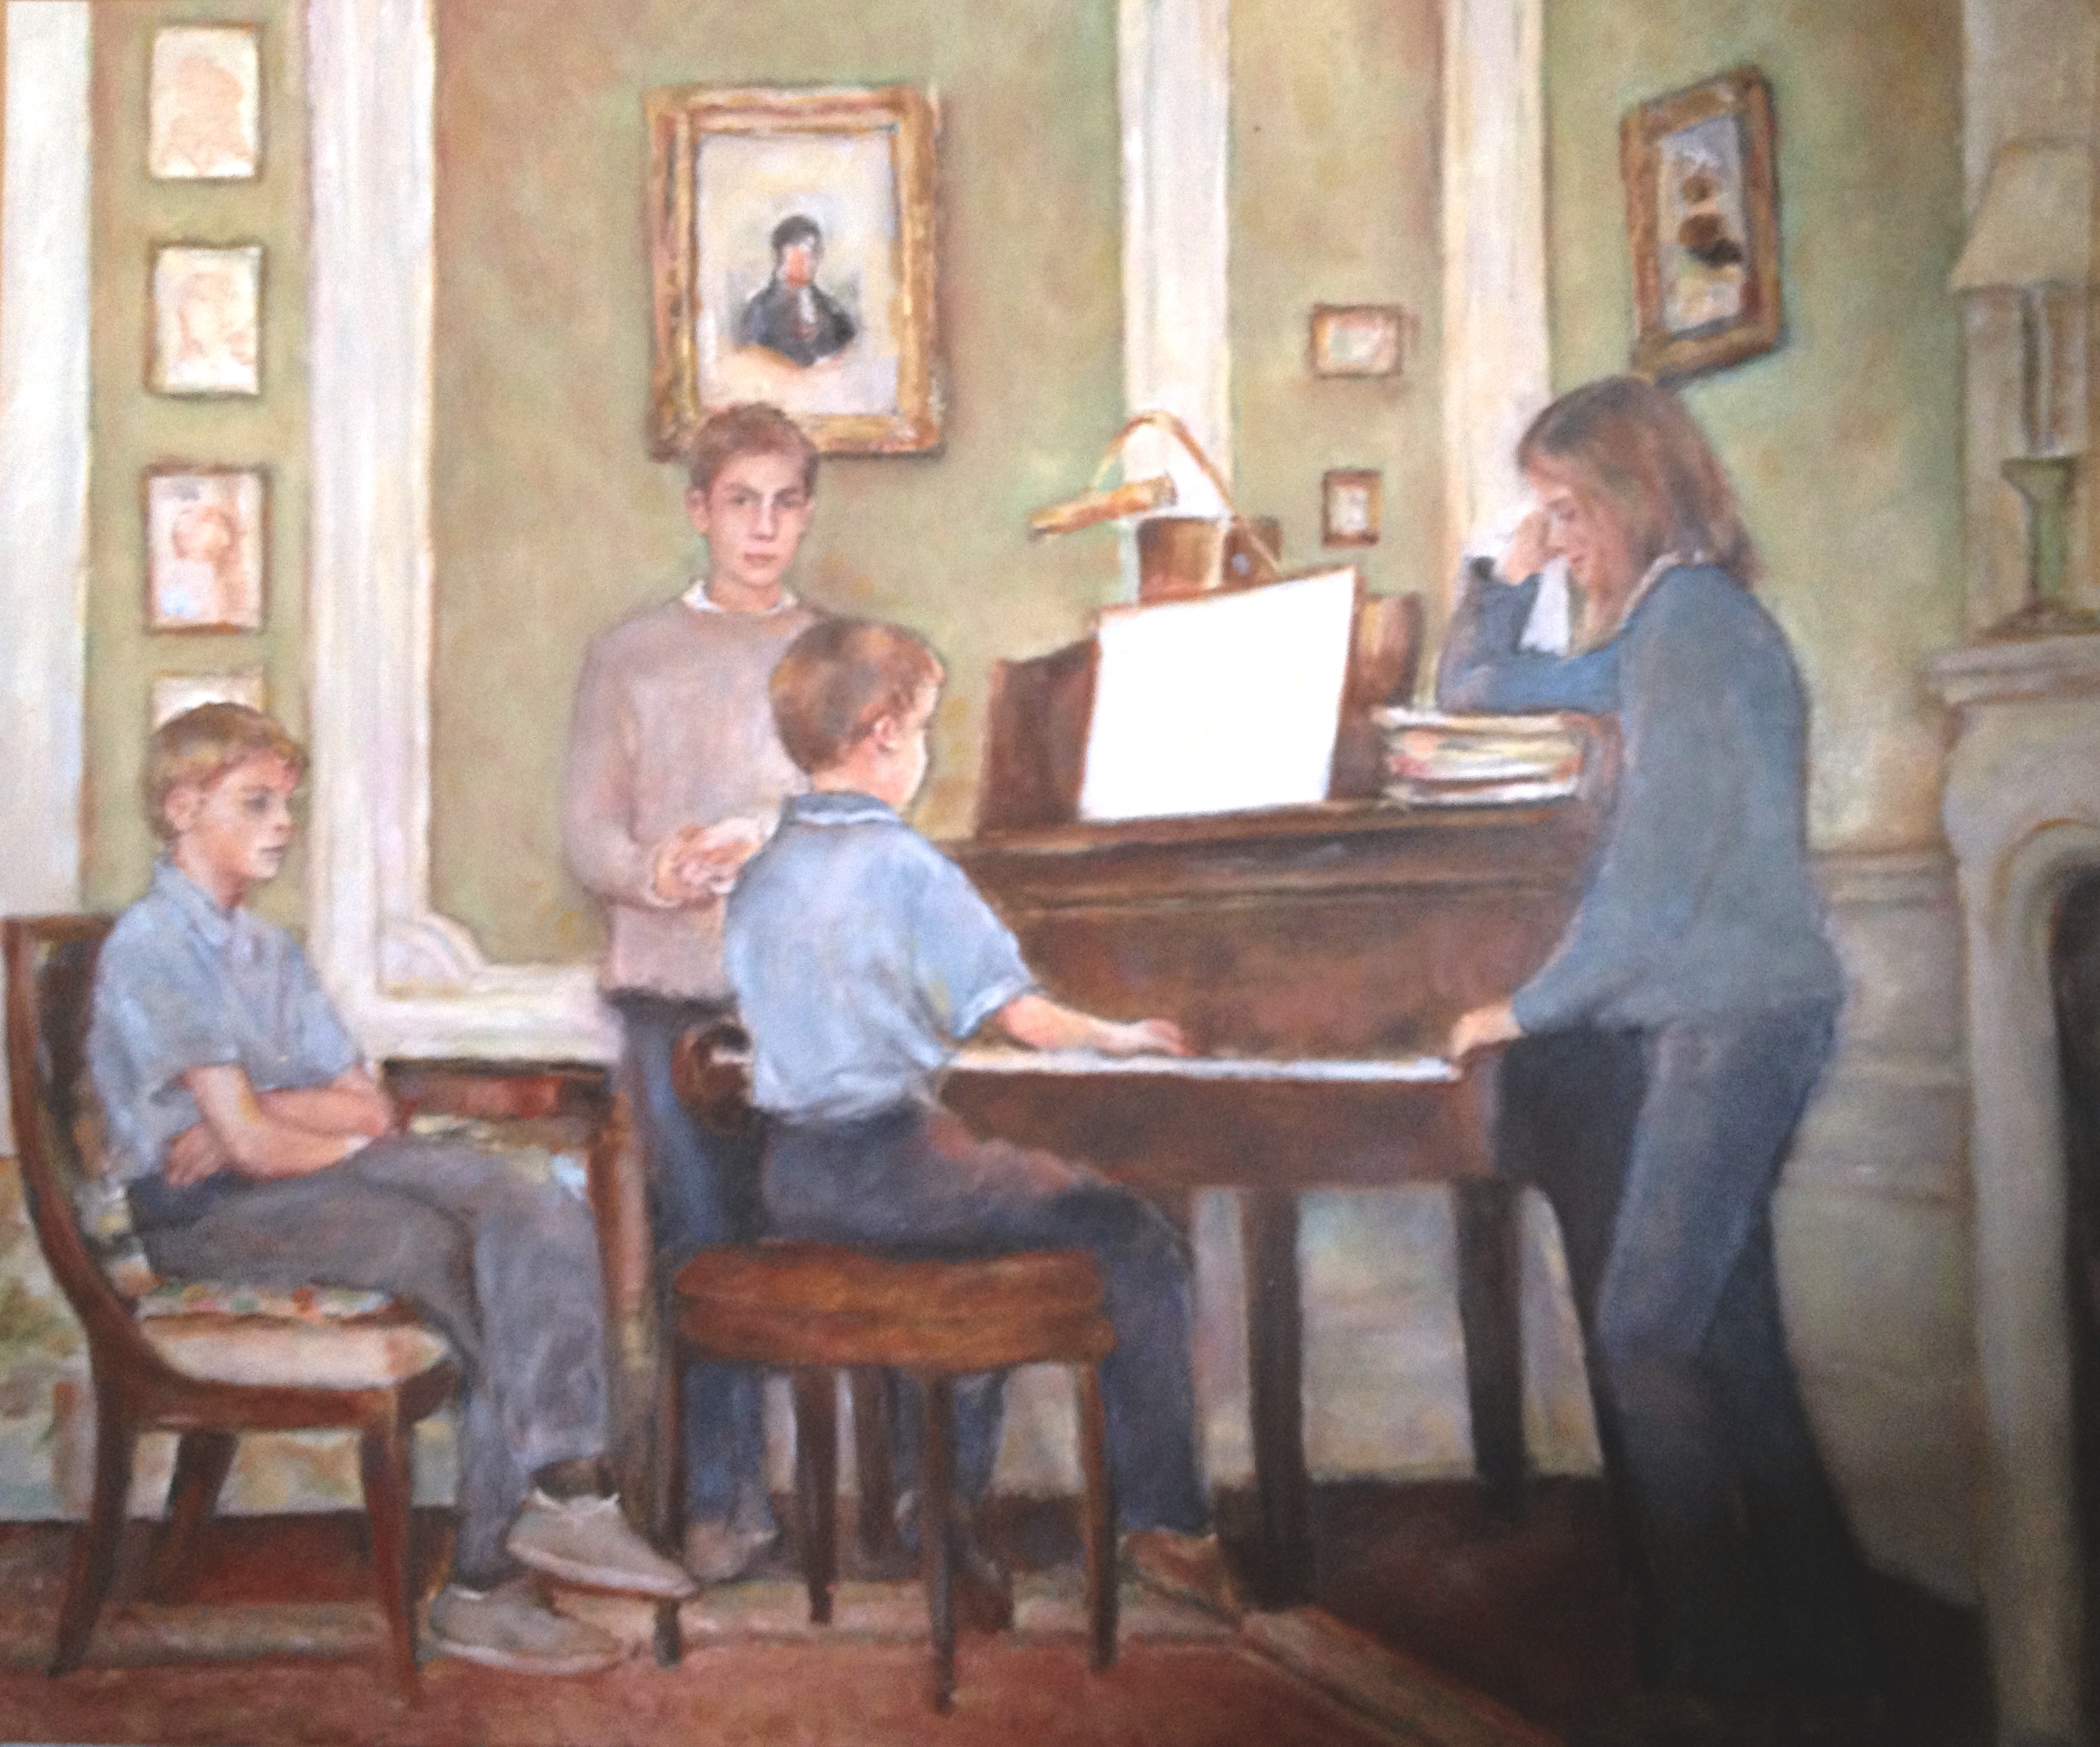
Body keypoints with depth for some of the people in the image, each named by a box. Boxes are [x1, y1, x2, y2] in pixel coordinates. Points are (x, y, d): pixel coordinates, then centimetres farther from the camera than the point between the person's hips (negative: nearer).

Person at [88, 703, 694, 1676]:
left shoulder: (269, 949, 21)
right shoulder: (151, 948, -7)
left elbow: (368, 1107, 9)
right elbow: (248, 1143, -16)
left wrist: (268, 1113, -8)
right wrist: (341, 1131, 0)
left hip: (315, 1176, 8)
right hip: (212, 1214, -8)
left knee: (548, 1222, -18)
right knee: (493, 1277, -24)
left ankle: (565, 1491, -28)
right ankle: (484, 1587, -15)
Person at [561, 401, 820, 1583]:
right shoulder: (632, 656, 13)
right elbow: (588, 829, 6)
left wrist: (770, 832, -16)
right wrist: (654, 873, -15)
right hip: (676, 988, 0)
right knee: (706, 1239, -4)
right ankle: (725, 1495, 5)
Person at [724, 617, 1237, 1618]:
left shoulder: (761, 871, 8)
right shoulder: (903, 863, -13)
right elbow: (1023, 1018, -14)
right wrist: (1120, 1037, 4)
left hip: (794, 1181, 8)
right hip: (891, 1166, -8)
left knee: (982, 1231, 32)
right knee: (1137, 1242, 1)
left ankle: (949, 1506, 35)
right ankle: (1165, 1525, -1)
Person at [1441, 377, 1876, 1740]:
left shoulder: (1695, 620, -14)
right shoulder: (1654, 628, 16)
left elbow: (1663, 875, -18)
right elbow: (1477, 694, 28)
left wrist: (1533, 1008, -10)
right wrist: (1507, 580, 13)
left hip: (1738, 1017, -10)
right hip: (1694, 1019, 10)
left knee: (1648, 1334, -11)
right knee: (1727, 1338, 10)